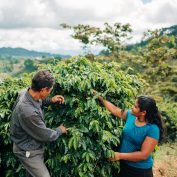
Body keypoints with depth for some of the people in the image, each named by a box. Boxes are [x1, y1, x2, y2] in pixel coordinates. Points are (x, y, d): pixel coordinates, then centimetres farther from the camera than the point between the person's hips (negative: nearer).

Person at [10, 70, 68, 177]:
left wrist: (50, 100, -2)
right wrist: (60, 130, -6)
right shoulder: (28, 113, -40)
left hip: (31, 143, 9)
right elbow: (45, 135, -24)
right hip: (28, 151, -8)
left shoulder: (27, 92, -15)